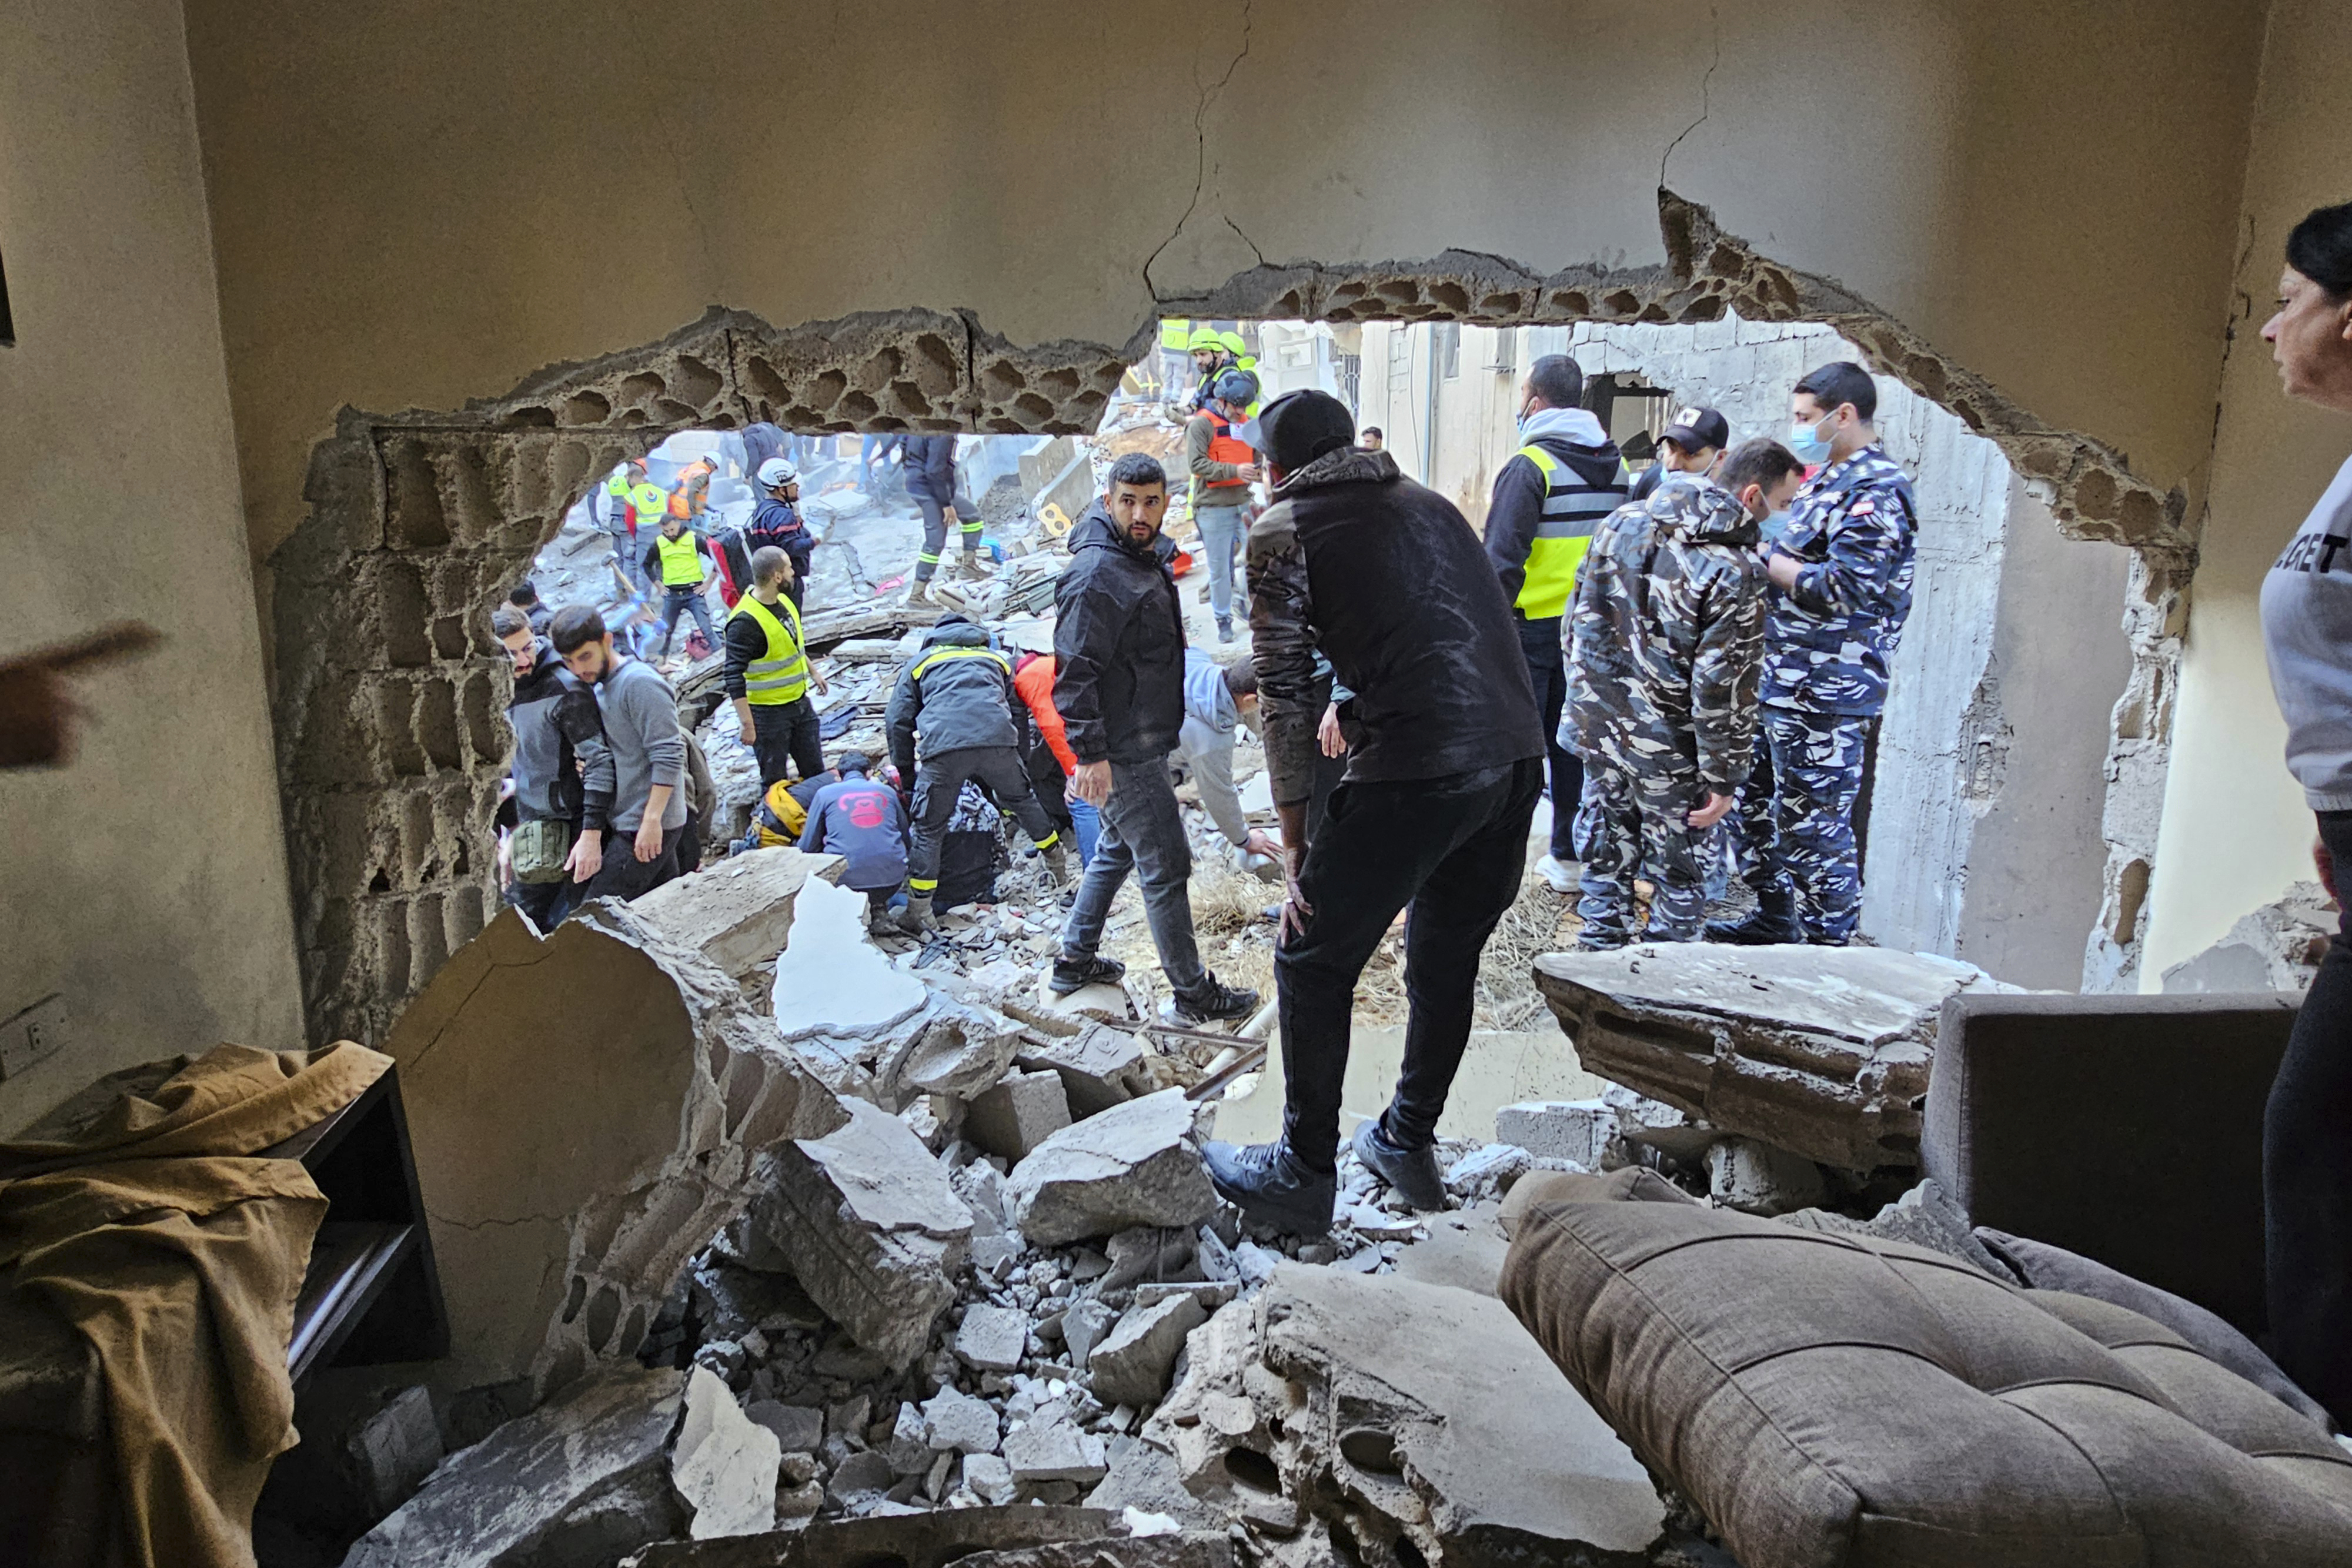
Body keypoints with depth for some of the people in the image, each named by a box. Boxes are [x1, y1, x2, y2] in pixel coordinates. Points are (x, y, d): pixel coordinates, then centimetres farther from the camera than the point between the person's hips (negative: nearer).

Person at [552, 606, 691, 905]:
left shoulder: (640, 683, -16)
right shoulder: (600, 687, 15)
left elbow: (668, 757, -21)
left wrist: (652, 820, -22)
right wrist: (590, 834, 16)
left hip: (647, 827, -9)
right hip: (626, 822, 9)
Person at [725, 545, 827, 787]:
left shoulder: (784, 601, 2)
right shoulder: (745, 622, -26)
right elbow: (734, 678, -27)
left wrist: (813, 670, 29)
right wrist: (747, 725, -28)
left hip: (800, 702, 8)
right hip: (769, 712, -8)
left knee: (816, 771, 19)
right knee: (775, 782, 6)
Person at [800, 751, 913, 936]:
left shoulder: (825, 794, 12)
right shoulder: (887, 792, 19)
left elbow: (808, 847, 13)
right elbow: (906, 838, 26)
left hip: (849, 880, -4)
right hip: (892, 882, 4)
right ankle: (879, 910, 8)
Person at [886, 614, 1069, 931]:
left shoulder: (920, 662, 29)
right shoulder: (997, 659, 36)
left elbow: (897, 720, 22)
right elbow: (1016, 712, 38)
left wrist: (907, 774, 28)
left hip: (943, 747, -2)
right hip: (998, 740, 2)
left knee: (929, 829, 8)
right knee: (1021, 799, 28)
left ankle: (919, 913, 7)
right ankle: (1057, 860, 42)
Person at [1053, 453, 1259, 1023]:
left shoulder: (1146, 557, 10)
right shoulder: (1095, 576, -21)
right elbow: (1075, 672, -25)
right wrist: (1090, 753, -29)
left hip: (1144, 740, 10)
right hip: (1122, 751, -10)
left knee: (1118, 848, 22)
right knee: (1166, 868, -2)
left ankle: (1074, 960, 35)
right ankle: (1192, 996, 9)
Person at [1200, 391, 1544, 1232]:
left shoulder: (1281, 530, 6)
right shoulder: (1430, 504, 23)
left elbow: (1285, 696, -1)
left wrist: (1294, 845, 3)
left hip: (1416, 771, -7)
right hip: (1519, 754, 7)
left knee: (1313, 963, 10)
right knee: (1447, 958, 23)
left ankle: (1304, 1175, 21)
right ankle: (1409, 1144, 37)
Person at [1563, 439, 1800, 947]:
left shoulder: (1623, 520, 2)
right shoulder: (1737, 570, -17)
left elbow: (1579, 617, 10)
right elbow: (1724, 686, -18)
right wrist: (1723, 778, -11)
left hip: (1598, 726, 6)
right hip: (1667, 749, -5)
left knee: (1607, 855, 18)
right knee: (1679, 872, 10)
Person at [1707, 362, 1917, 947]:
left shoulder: (1876, 490, -15)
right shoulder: (1827, 481, 16)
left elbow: (1848, 588, -24)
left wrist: (1765, 560, -15)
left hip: (1821, 698, -10)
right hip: (1779, 683, 10)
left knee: (1813, 827, -4)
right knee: (1759, 805, 19)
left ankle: (1830, 946, 9)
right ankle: (1775, 920, 33)